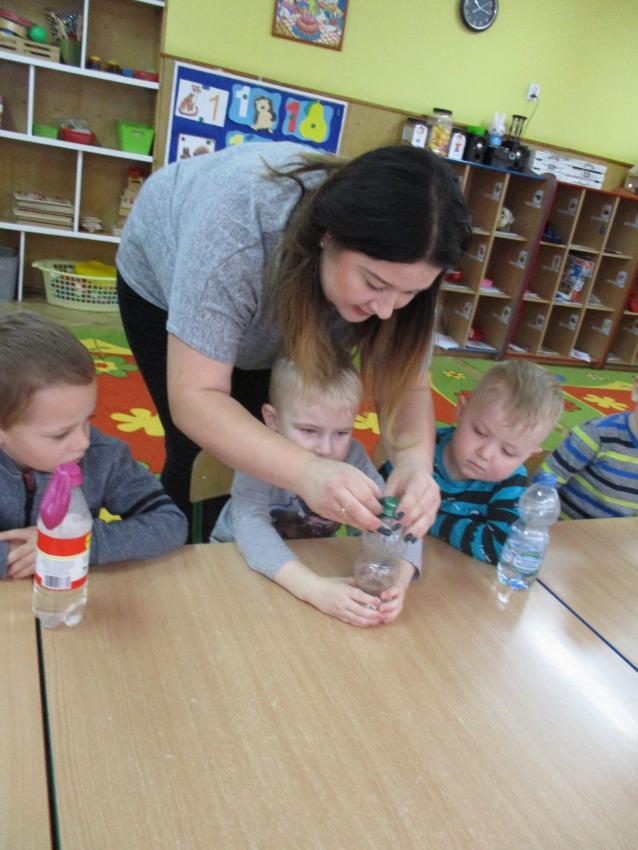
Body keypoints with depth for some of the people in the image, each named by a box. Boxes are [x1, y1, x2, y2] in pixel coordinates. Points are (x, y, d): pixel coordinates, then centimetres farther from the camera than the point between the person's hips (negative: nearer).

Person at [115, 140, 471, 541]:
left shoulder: (392, 258, -30)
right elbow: (194, 398, -43)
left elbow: (406, 383, -24)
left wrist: (415, 459, -45)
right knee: (196, 453, -6)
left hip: (275, 303, 3)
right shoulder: (237, 226, -44)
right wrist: (306, 472, -57)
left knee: (260, 452, 1)